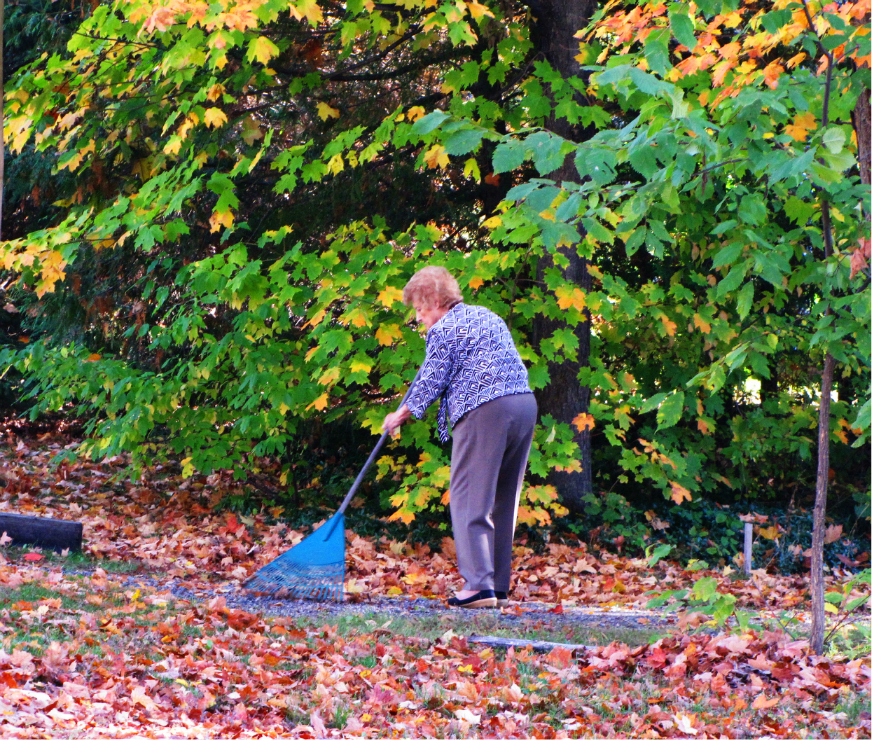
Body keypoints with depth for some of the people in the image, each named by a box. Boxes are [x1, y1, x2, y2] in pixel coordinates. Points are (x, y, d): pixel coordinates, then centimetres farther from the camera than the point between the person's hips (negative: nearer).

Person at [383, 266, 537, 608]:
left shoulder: (443, 330, -1)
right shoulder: (489, 317, 24)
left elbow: (431, 383, 1)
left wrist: (402, 414, 17)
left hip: (483, 412, -8)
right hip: (524, 403, 8)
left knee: (469, 499, -5)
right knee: (503, 500, 14)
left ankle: (479, 583, -16)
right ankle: (499, 586, 15)